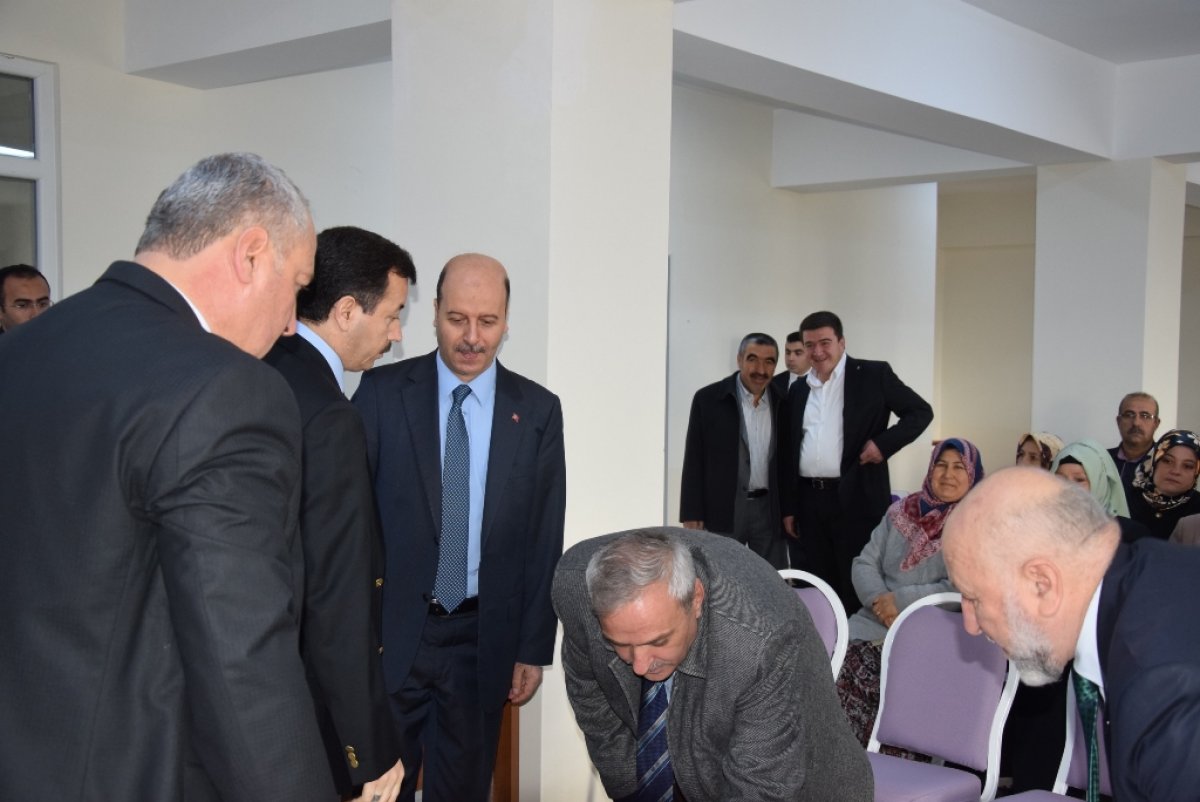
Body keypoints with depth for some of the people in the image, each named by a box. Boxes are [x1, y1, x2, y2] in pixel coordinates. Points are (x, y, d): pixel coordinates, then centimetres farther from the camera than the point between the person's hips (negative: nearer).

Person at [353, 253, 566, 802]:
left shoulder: (538, 411, 1)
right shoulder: (383, 392, -3)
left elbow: (545, 540, 3)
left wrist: (534, 648, 2)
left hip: (482, 641, 1)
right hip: (390, 633, -1)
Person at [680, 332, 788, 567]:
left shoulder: (783, 402, 4)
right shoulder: (708, 399, -3)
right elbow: (694, 462, -2)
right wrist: (692, 515, -6)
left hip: (770, 510, 2)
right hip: (722, 511, -2)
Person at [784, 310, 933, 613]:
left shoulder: (873, 375, -1)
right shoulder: (798, 389, 14)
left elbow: (920, 412, 0)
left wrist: (883, 443, -14)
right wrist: (789, 507, 13)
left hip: (857, 499, -5)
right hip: (810, 501, 5)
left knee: (857, 589, -1)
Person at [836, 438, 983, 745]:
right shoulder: (902, 511, 16)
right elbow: (864, 564, 12)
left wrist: (902, 599, -14)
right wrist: (880, 601, -8)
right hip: (875, 624, 4)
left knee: (867, 680, -28)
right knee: (844, 670, -23)